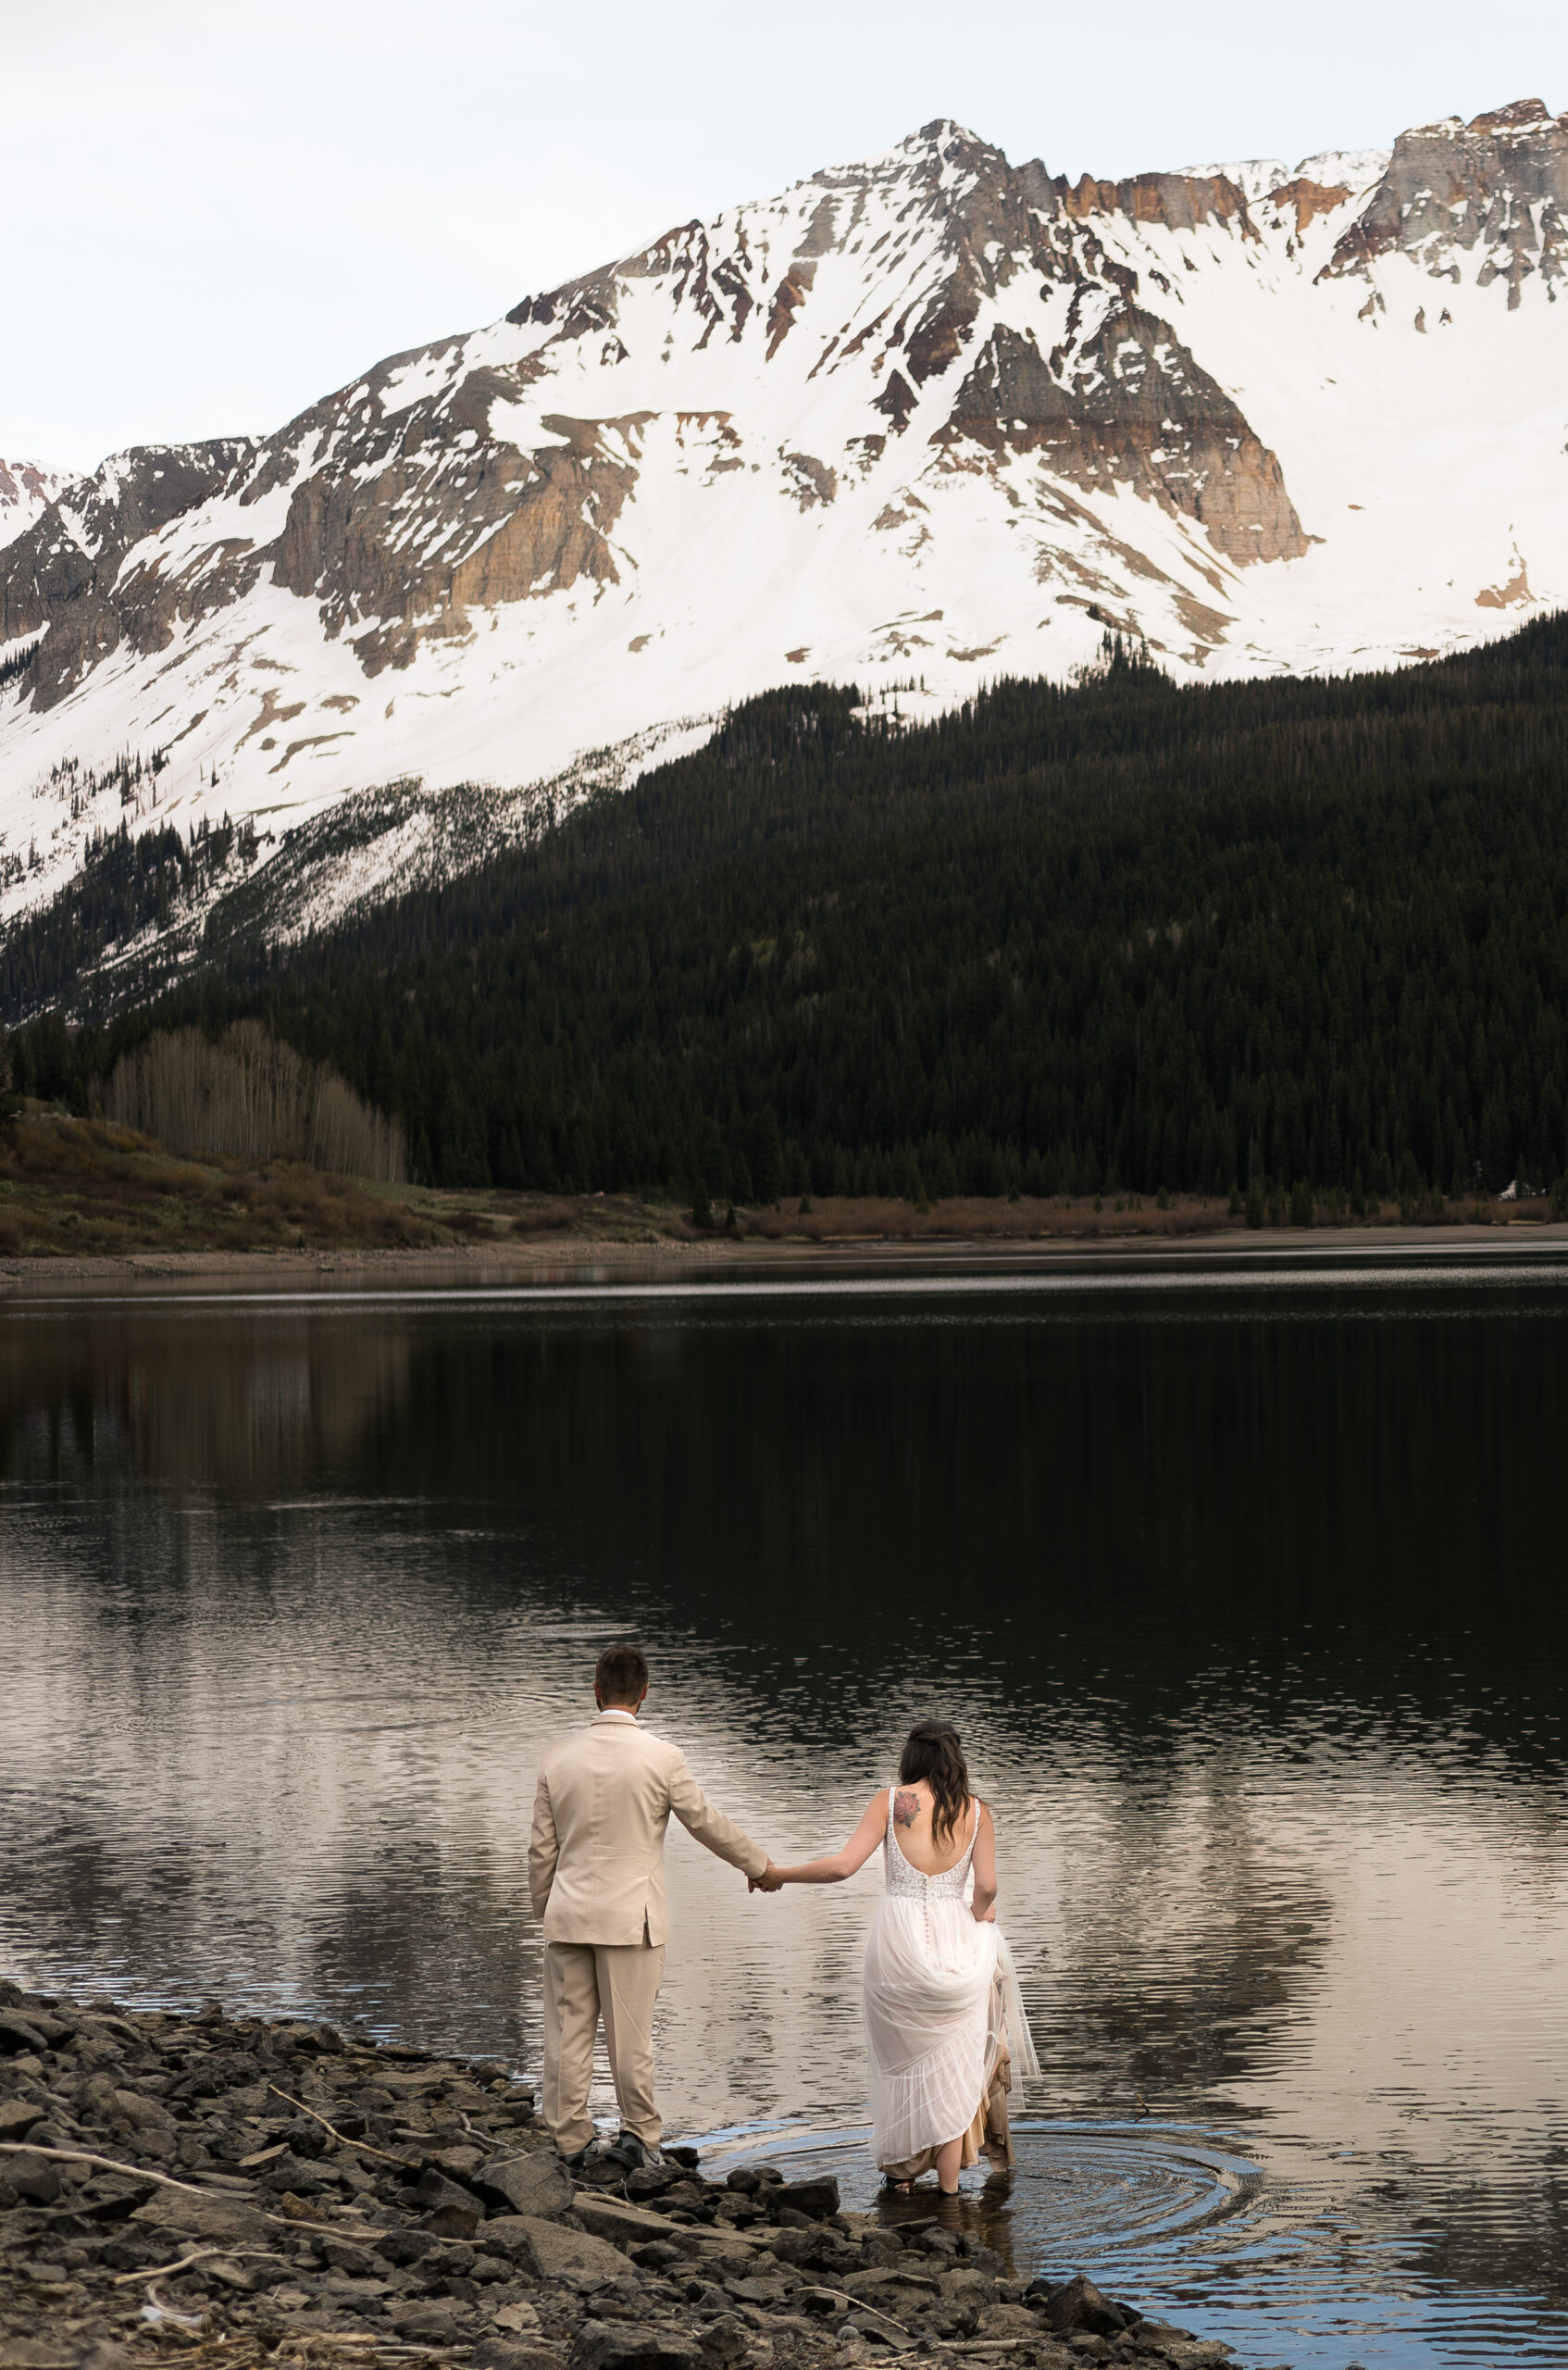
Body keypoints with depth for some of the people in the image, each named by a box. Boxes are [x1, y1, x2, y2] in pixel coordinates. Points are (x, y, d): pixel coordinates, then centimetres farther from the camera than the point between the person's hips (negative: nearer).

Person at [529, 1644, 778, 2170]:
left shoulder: (557, 1758, 0)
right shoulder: (662, 1758, -9)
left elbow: (541, 1849, 6)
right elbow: (707, 1822, 2)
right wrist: (758, 1865, 18)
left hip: (568, 1914, 3)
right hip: (631, 1916, -3)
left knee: (568, 2033, 8)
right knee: (630, 2032, 5)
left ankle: (572, 2143, 14)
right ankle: (638, 2135, 14)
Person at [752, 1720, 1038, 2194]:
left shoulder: (891, 1801, -1)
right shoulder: (975, 1810, 3)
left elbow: (842, 1866, -9)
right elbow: (986, 1887, -4)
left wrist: (776, 1875, 3)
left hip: (898, 1936, -1)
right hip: (953, 1940, 1)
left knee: (902, 2055, 15)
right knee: (950, 2063, 9)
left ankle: (901, 2168, 25)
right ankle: (949, 2184, 9)